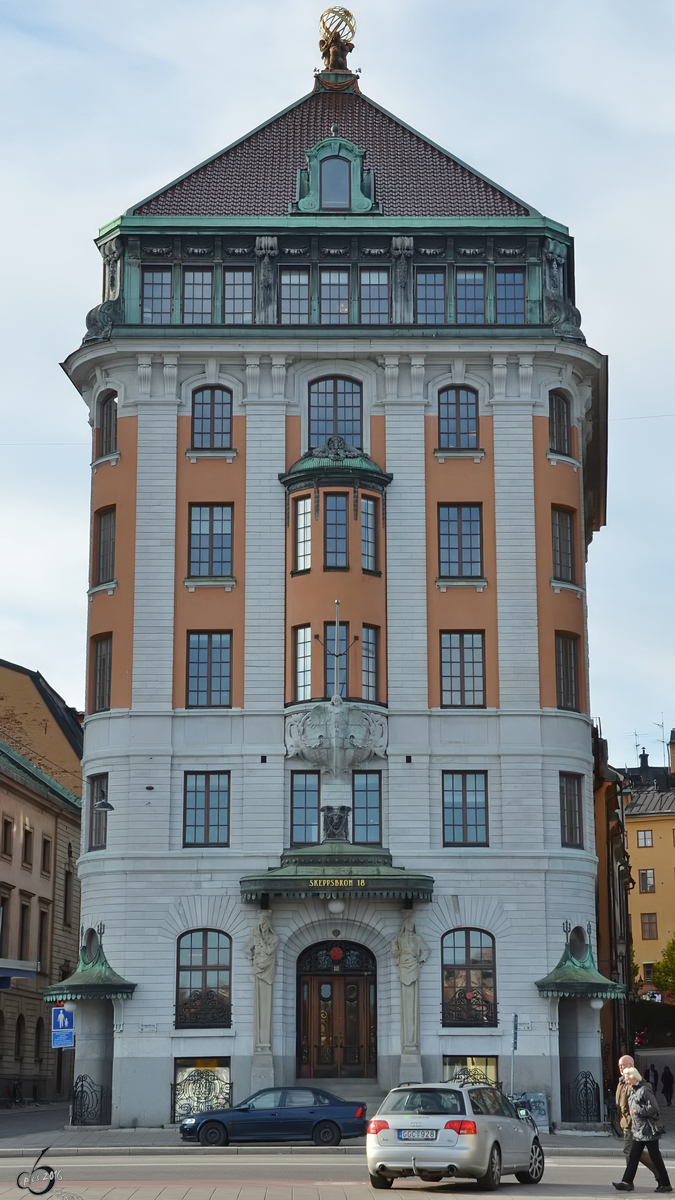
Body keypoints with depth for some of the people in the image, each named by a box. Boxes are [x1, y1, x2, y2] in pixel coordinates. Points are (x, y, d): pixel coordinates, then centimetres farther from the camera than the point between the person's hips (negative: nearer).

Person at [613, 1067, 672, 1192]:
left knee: (655, 1158, -1)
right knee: (633, 1157, 6)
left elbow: (653, 1109, -20)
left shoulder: (644, 1090, -16)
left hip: (649, 1131, -9)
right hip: (638, 1131, 9)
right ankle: (627, 1183, 6)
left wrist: (638, 1111, -18)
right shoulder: (631, 1091, 12)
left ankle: (665, 1184, 8)